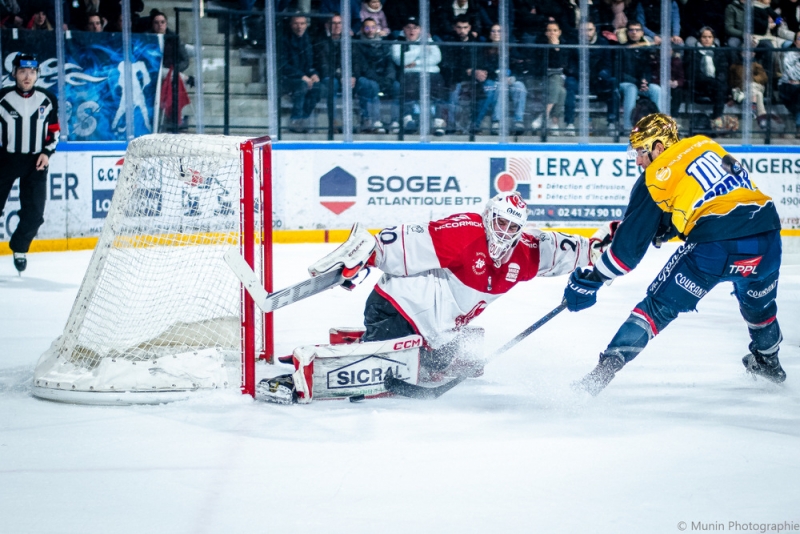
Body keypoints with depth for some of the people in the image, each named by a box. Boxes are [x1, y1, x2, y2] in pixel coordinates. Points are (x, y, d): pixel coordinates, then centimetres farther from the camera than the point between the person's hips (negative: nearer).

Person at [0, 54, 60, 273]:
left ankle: (19, 248, 20)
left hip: (35, 162, 2)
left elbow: (54, 130, 10)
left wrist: (47, 152, -3)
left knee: (34, 212, -1)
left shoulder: (47, 100, 1)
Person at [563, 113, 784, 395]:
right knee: (757, 299, 34)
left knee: (660, 305, 8)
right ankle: (768, 360, 53)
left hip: (714, 247, -5)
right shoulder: (706, 145, 17)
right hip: (767, 239, 5)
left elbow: (630, 243, 6)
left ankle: (606, 368, 0)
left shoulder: (655, 178, 4)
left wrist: (590, 280, 13)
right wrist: (663, 229, 33)